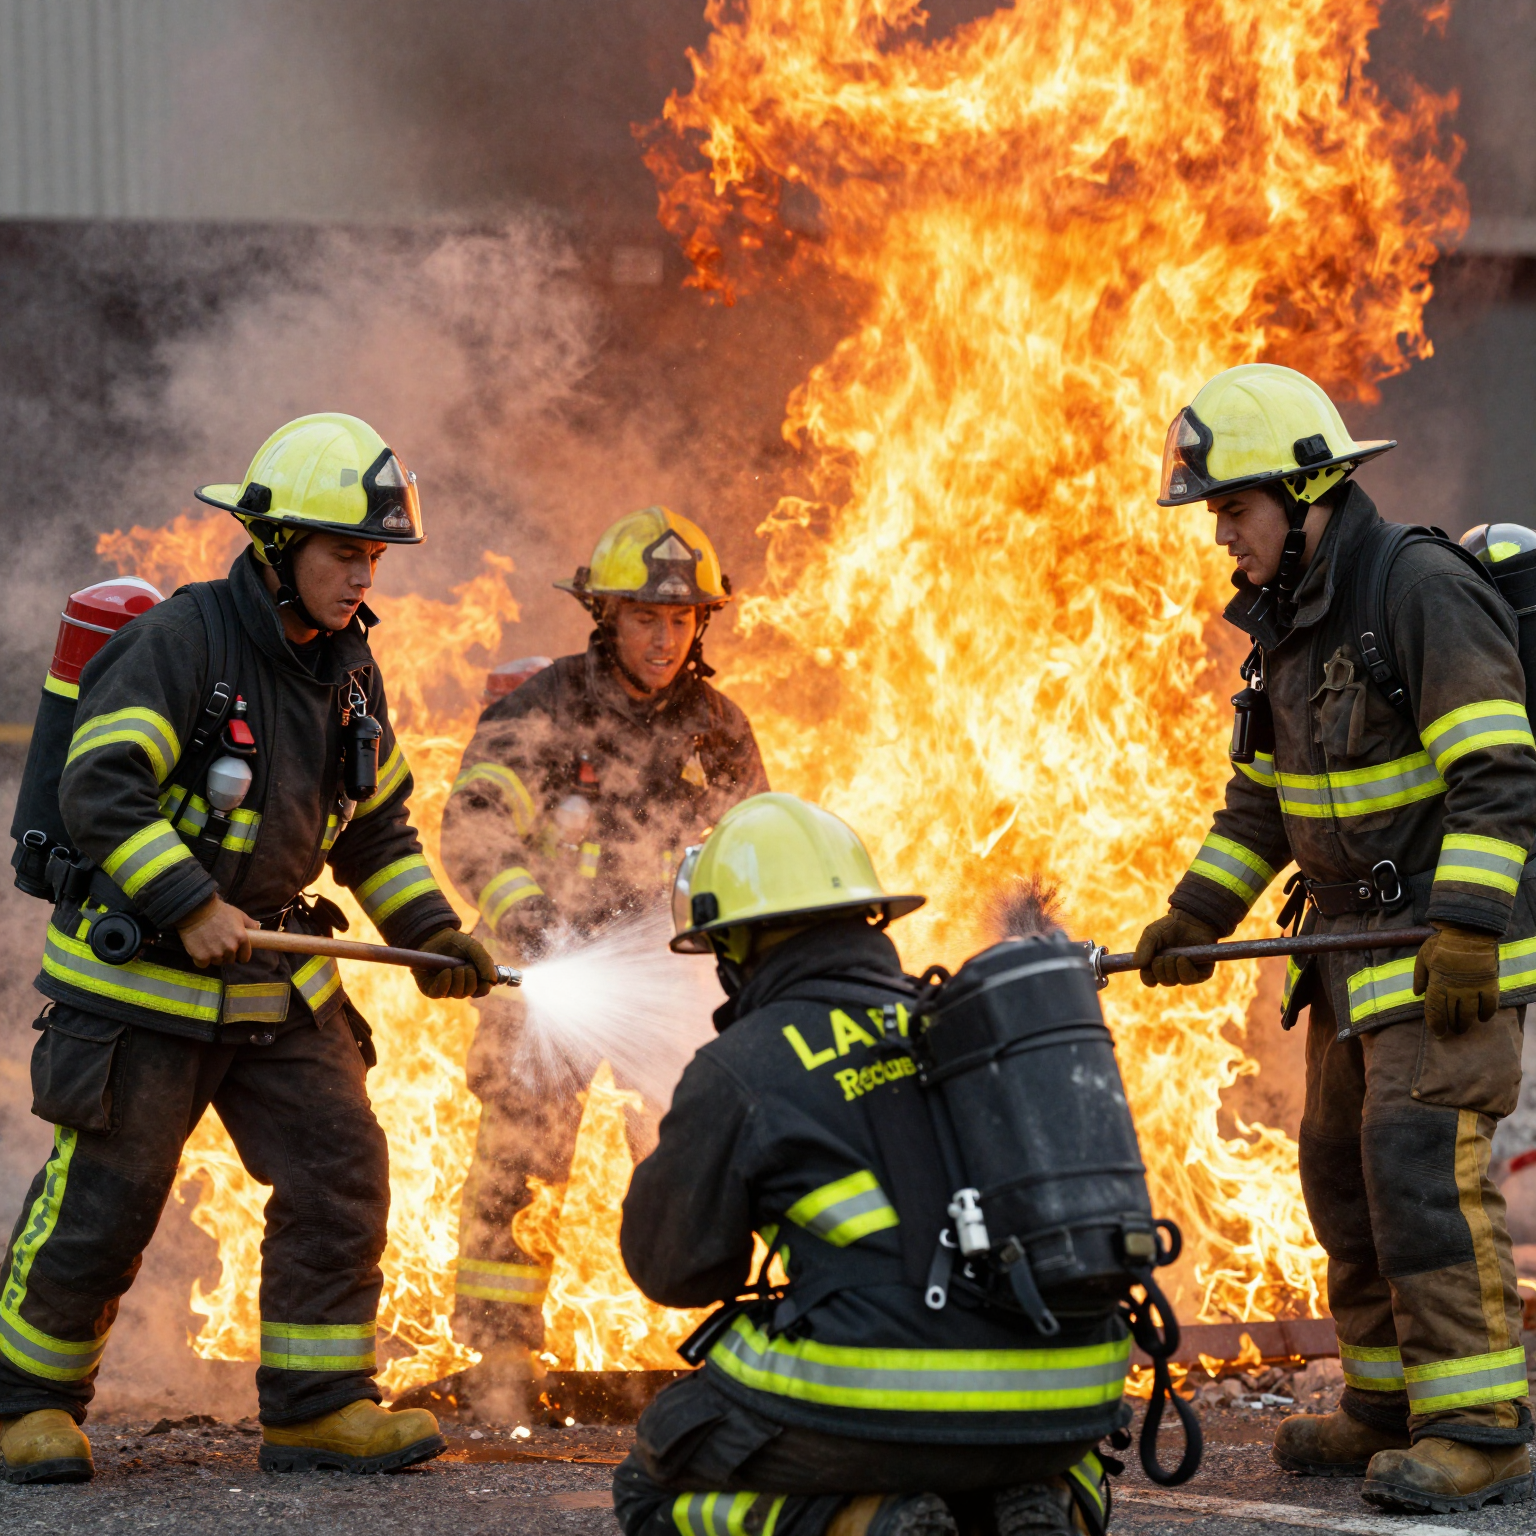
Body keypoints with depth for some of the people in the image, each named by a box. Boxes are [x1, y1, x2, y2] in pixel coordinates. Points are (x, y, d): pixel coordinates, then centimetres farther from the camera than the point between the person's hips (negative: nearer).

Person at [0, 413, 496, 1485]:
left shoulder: (347, 666, 8)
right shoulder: (180, 642, -16)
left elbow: (376, 824, 19)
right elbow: (100, 793, -24)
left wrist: (433, 933, 8)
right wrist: (190, 906, -29)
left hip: (280, 980, 7)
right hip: (142, 983, -7)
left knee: (342, 1174, -1)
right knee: (101, 1204, -1)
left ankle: (318, 1407, 7)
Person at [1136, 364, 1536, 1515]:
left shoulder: (1425, 592, -17)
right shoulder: (1288, 621, 12)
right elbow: (1263, 792, 22)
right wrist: (1197, 914, 14)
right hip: (1357, 946, 9)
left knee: (1423, 1166, -15)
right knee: (1344, 1166, 10)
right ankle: (1390, 1408, 19)